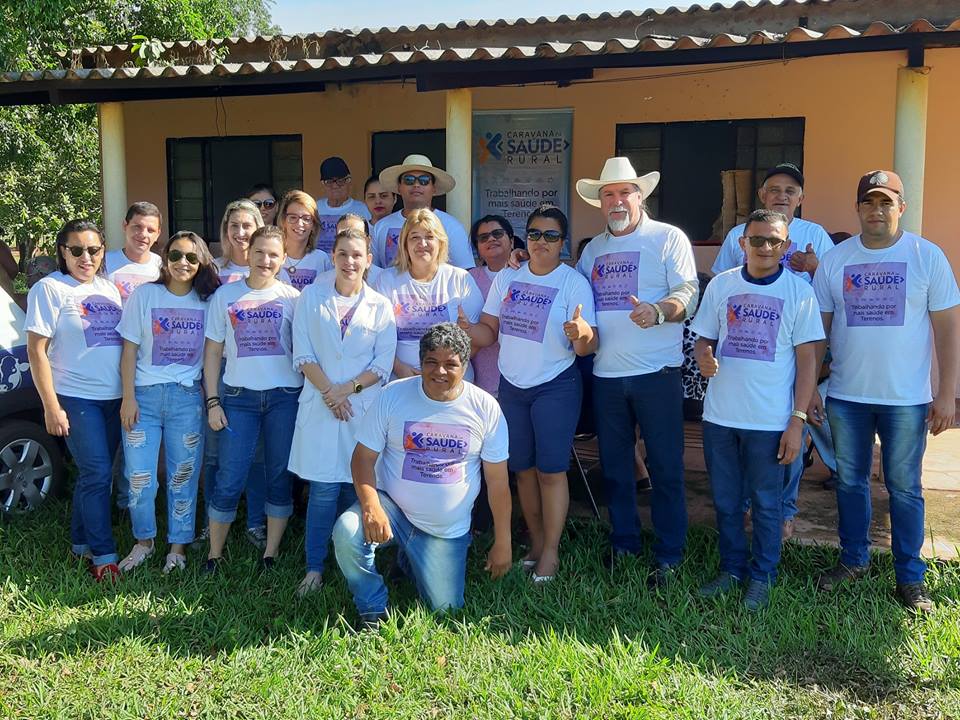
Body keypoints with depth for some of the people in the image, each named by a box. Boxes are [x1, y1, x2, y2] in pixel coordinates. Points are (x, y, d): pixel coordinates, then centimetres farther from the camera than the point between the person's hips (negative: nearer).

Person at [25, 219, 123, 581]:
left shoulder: (110, 287, 10)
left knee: (93, 473, 13)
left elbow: (128, 340, 16)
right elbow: (37, 351, -9)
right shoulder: (49, 289, -6)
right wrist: (51, 406, -13)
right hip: (76, 399, -5)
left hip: (115, 398, 6)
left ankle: (81, 542, 27)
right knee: (97, 474, -6)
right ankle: (103, 555, 5)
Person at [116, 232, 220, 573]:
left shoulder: (207, 301, 3)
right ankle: (143, 541, 24)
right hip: (145, 395, 0)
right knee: (139, 477, 2)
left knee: (183, 477, 6)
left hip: (188, 397, 1)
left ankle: (178, 547, 21)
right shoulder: (144, 295, 0)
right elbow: (130, 349, 0)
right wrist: (128, 397, -6)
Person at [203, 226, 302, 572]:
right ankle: (214, 555, 15)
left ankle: (271, 554, 19)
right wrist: (212, 402, 1)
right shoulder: (225, 295, 6)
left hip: (285, 396, 0)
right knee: (229, 481, -1)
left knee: (280, 478, 6)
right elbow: (213, 351, 7)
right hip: (239, 397, 0)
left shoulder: (292, 297, 5)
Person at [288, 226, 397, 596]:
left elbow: (383, 364, 2)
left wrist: (347, 389, -10)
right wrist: (328, 391, -11)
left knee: (358, 488, 4)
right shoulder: (311, 297, 6)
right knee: (323, 489, -3)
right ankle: (314, 568, 8)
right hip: (320, 405, -1)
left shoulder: (381, 306, 6)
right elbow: (303, 354, 0)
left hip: (365, 407, 1)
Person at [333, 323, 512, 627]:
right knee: (347, 532, -31)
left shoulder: (484, 408, -8)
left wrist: (503, 543, -1)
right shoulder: (392, 395, -9)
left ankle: (411, 563, 37)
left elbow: (497, 480, -3)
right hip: (392, 507, -1)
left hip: (447, 530, 1)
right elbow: (363, 457, -8)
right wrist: (371, 505, -27)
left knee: (444, 609, 3)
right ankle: (372, 610, -2)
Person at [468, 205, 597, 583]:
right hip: (512, 385, 5)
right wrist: (468, 330, -16)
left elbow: (587, 347, -15)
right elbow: (489, 328, 5)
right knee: (523, 468, 12)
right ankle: (536, 540, 27)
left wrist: (581, 332, -38)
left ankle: (550, 551, 8)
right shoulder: (506, 278, 4)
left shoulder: (574, 282, -9)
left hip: (556, 387, -5)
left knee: (551, 470, -3)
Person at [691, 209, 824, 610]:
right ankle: (732, 569, 31)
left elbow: (807, 359, -4)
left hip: (770, 420, -3)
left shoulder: (799, 292, -4)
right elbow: (703, 339, 11)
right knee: (725, 501, 13)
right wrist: (704, 358, -14)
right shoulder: (720, 285, 4)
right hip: (719, 415, 3)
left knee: (766, 503, 9)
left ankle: (762, 576, 25)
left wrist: (798, 420, -9)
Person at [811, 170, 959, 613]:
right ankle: (853, 560, 30)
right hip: (846, 396, 2)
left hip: (907, 398, -2)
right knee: (850, 482, 13)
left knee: (904, 488, 7)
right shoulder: (834, 260, 3)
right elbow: (818, 329, 6)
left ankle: (910, 575, 20)